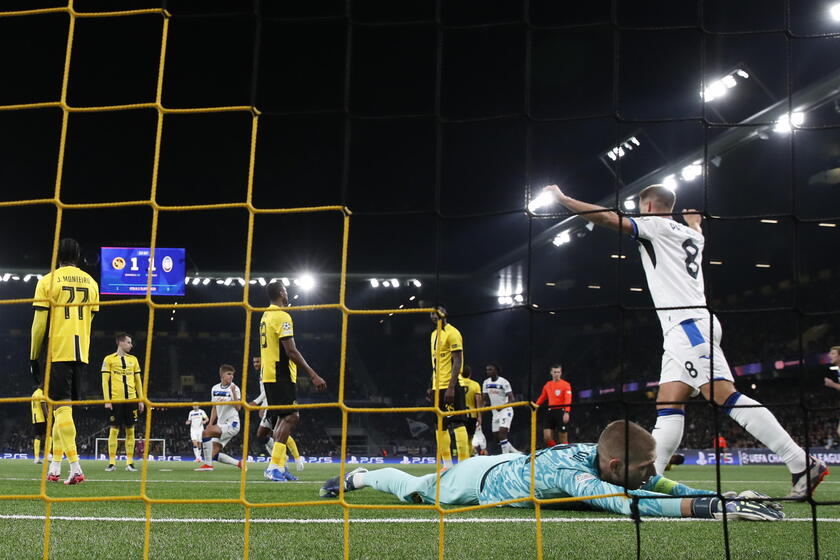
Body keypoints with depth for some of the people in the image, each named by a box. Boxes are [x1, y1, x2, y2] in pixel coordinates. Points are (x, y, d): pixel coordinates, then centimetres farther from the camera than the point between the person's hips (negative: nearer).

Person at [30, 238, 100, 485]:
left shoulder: (48, 281, -3)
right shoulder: (91, 283, 11)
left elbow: (39, 323, -4)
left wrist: (33, 356, 3)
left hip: (58, 352, -5)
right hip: (81, 353, 5)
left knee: (61, 407, -7)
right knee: (64, 408, 13)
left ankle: (75, 467, -16)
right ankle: (55, 466, 17)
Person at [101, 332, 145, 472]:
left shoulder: (133, 359, 14)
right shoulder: (109, 359, 3)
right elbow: (105, 381, 0)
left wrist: (141, 399, 10)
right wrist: (107, 400, -8)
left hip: (131, 399, 3)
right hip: (116, 400, -3)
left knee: (130, 430, 3)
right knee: (114, 429, -2)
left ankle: (129, 462, 6)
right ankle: (112, 462, 4)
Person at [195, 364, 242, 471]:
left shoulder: (234, 388, -10)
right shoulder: (215, 389, 8)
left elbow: (238, 408, -22)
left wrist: (233, 392, -32)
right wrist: (211, 423, 7)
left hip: (232, 424, -7)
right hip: (221, 425, 7)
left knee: (206, 433, -25)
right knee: (213, 454, 2)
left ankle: (208, 464, -17)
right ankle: (239, 463, 16)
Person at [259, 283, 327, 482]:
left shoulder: (265, 316, 17)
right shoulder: (282, 317, -13)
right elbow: (291, 351, -19)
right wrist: (313, 376, -19)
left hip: (269, 375, 10)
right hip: (281, 376, -10)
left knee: (282, 418, 13)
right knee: (291, 417, -11)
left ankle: (280, 467, 12)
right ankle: (274, 466, -17)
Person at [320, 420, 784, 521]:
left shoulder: (605, 456, -25)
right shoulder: (573, 472, -46)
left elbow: (660, 485, -20)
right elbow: (628, 501, -61)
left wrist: (719, 494, -37)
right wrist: (715, 506, -64)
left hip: (513, 463, 6)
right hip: (485, 480, -6)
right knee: (412, 489, 18)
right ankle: (357, 476, 39)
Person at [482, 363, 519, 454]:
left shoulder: (503, 382, -14)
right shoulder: (486, 383, 6)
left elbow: (511, 398, -18)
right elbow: (484, 398, 12)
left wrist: (502, 407, -34)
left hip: (506, 410, -7)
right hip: (495, 412, 7)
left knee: (502, 433, -20)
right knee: (497, 437, 6)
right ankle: (515, 453, 21)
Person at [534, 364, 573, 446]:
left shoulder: (566, 384, -2)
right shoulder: (547, 385, 14)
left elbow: (568, 399, -13)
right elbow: (542, 397, 24)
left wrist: (566, 412, -25)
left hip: (561, 412, -4)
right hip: (550, 412, 4)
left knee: (563, 439, -3)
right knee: (547, 437, -5)